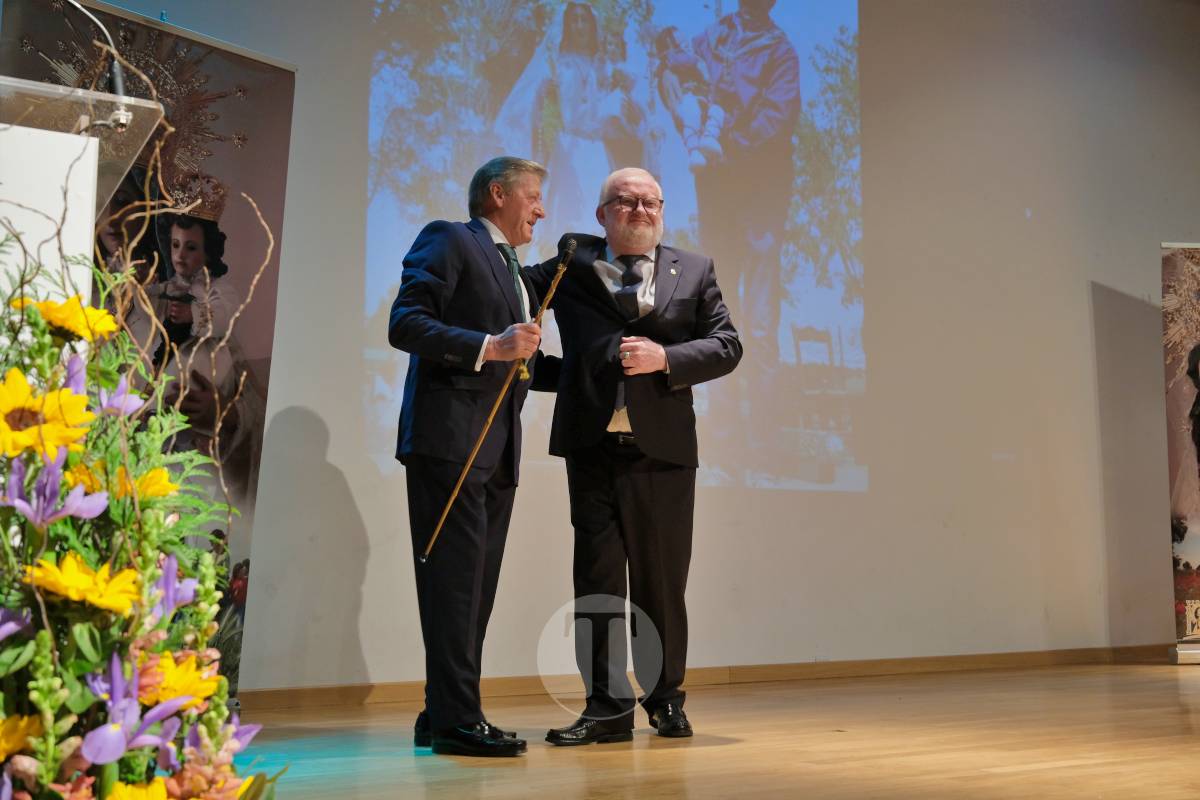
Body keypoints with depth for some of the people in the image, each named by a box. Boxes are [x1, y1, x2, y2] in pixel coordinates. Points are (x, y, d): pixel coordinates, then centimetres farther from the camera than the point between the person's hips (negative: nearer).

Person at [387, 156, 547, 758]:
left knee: (476, 584, 9)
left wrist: (522, 360, 15)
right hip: (449, 436, -9)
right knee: (455, 578, -8)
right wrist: (490, 347, -19)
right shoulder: (449, 241, 0)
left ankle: (445, 714, 16)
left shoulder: (514, 271, 27)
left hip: (497, 448, 9)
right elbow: (404, 324, -13)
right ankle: (455, 719, -3)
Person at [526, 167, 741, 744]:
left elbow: (727, 346, 3)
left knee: (661, 581, 8)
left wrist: (665, 358, -10)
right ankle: (607, 707, 10)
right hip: (592, 445, 0)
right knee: (597, 577, 2)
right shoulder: (571, 264, 9)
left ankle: (665, 700, 24)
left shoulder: (694, 271, 11)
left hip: (662, 448, 0)